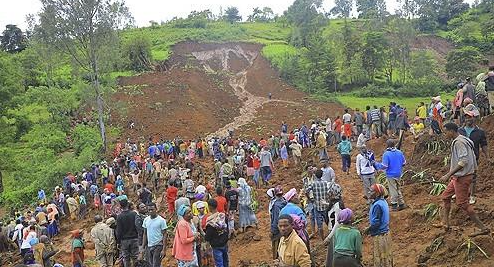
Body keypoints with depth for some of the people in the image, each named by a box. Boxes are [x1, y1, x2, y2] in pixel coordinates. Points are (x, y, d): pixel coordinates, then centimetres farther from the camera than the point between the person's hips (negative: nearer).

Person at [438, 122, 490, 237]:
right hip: (458, 176, 11)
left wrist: (448, 175, -28)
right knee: (445, 196, 17)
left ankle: (483, 228, 0)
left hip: (462, 177, -11)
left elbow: (463, 161, -28)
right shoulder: (463, 140, 13)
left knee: (462, 203, -6)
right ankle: (445, 223, 23)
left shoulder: (459, 142, -19)